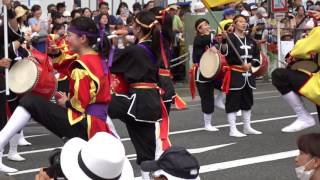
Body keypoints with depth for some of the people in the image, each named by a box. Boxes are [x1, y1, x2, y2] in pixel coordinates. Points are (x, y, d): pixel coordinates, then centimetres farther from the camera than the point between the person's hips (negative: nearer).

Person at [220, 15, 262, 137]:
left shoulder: (250, 40, 12)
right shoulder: (230, 38, -9)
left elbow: (257, 56, 12)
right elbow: (226, 53, -24)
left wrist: (250, 64, -5)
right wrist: (223, 45, -42)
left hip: (248, 74, 7)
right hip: (235, 75, -7)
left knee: (248, 101, 14)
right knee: (233, 102, -4)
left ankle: (247, 127, 26)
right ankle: (233, 130, 3)